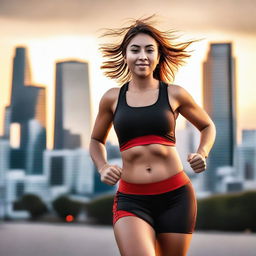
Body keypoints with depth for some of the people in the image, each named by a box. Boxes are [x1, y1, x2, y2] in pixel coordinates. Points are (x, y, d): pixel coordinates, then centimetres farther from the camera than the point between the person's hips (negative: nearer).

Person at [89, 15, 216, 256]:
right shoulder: (112, 98, 5)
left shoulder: (174, 94, 3)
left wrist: (202, 153, 0)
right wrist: (102, 168, 1)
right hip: (131, 199, -1)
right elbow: (96, 140, 21)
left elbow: (208, 126, 20)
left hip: (175, 196, 1)